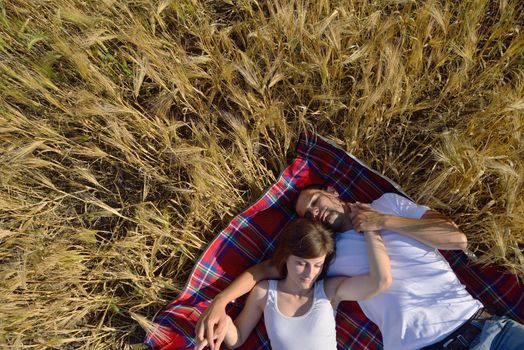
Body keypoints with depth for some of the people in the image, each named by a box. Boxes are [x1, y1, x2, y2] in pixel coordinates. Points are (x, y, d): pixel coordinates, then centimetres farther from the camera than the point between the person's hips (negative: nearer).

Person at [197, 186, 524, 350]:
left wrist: (385, 221, -6)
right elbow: (268, 267, 4)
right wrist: (220, 301, -10)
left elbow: (458, 238, 1)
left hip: (481, 322, 2)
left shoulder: (388, 203, 9)